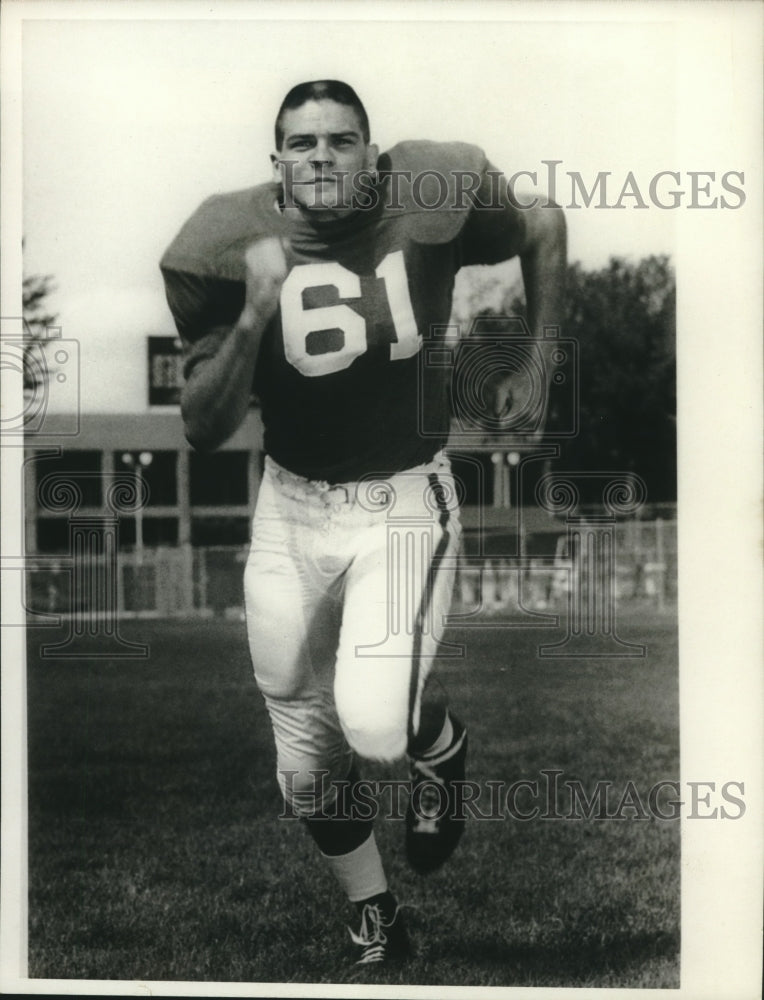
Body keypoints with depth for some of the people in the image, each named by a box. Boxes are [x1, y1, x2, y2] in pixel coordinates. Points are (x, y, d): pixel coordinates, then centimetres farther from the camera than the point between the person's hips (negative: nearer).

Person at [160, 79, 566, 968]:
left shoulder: (432, 197, -14)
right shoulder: (229, 245, -12)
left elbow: (544, 229, 8)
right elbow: (203, 430, -12)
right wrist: (254, 315, -26)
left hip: (404, 504, -2)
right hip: (291, 509, 3)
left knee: (375, 723, -22)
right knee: (306, 759, 11)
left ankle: (441, 745, 16)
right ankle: (375, 927, 36)